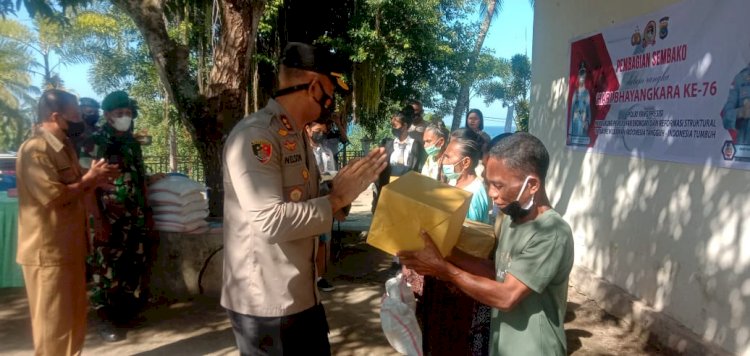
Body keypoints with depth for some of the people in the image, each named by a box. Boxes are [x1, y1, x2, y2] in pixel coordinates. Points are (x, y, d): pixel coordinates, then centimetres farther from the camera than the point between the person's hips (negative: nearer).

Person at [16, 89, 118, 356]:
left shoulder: (65, 147, 13)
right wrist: (89, 179, -13)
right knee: (54, 323, 2)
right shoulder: (34, 149, -18)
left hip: (70, 247, 10)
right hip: (48, 251, -10)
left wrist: (95, 180, 2)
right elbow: (54, 196, -26)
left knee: (75, 319, 19)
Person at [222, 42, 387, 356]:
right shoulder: (254, 135, -19)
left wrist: (342, 190, 0)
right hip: (266, 302, -9)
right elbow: (271, 221, -28)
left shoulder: (297, 137, 12)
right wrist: (337, 199, -19)